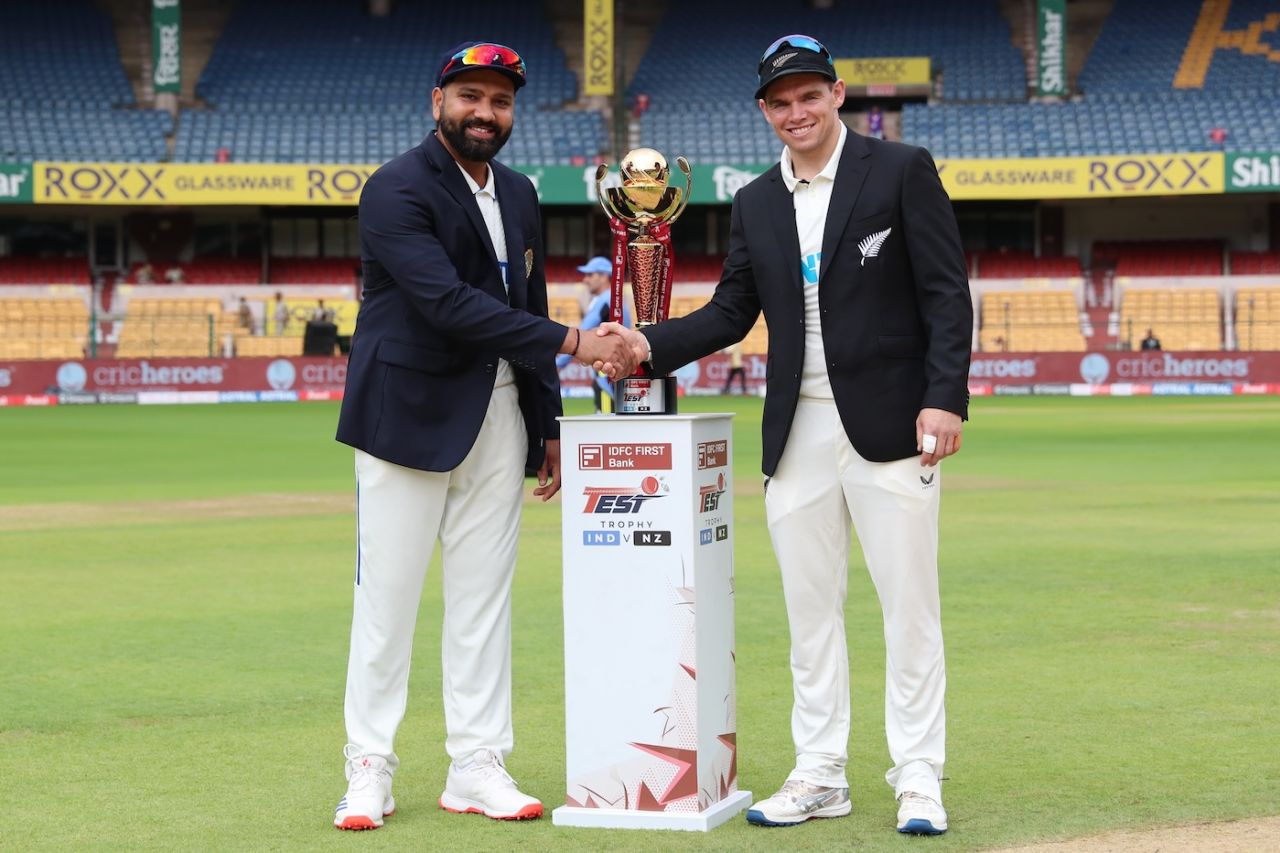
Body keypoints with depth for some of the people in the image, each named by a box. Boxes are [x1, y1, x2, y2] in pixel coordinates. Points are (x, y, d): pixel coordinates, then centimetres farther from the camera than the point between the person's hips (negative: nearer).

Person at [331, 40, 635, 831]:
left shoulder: (519, 196, 13)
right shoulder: (398, 191, -11)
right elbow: (449, 303, -23)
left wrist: (548, 427, 15)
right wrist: (572, 342, -25)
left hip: (499, 418, 7)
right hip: (411, 416, -6)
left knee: (485, 594, 7)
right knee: (388, 595, -3)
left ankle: (478, 766, 12)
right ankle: (369, 772, 4)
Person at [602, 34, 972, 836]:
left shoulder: (902, 170, -2)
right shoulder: (755, 204, 12)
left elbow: (947, 293, -6)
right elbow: (731, 313, 14)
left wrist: (945, 398, -15)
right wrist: (650, 344, -3)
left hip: (888, 424, -5)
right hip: (797, 431, 5)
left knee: (910, 602, -2)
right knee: (809, 606, 8)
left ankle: (919, 779, 5)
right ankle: (820, 774, 17)